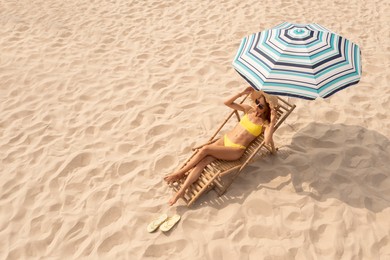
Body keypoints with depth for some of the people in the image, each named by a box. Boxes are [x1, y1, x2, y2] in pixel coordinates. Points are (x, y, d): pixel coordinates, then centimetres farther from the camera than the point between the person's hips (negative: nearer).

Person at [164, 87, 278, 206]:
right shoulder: (248, 109, 9)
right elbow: (227, 103, 10)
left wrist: (272, 123, -26)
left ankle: (180, 173, -6)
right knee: (201, 162, -15)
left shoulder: (264, 123, -6)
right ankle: (181, 191, -17)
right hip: (224, 140, 5)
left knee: (205, 149, -24)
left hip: (236, 150, -5)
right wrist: (242, 93, 0)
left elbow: (267, 141, -23)